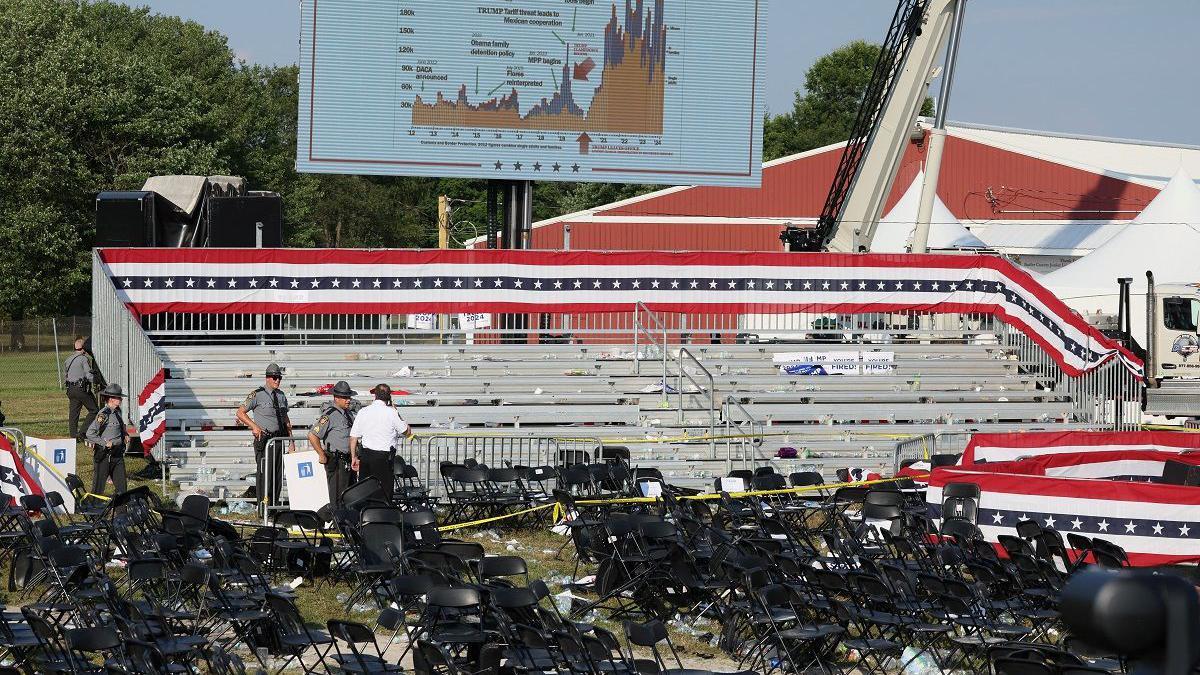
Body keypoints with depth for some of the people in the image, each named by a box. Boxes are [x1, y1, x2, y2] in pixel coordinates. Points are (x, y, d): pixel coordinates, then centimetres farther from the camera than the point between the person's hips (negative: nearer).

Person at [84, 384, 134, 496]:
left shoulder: (117, 412, 10)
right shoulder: (103, 415, -16)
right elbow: (90, 434, -22)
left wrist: (125, 435, 12)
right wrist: (105, 443, -19)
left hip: (117, 453, 8)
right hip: (104, 454, -8)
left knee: (121, 485, 8)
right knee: (99, 484, 0)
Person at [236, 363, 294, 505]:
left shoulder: (281, 396, 12)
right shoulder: (257, 395, -6)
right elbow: (240, 412, -4)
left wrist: (291, 441, 14)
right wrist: (254, 426, -16)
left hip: (279, 438, 6)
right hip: (263, 439, -6)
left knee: (278, 473, 7)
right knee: (264, 472, -8)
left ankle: (275, 505, 15)